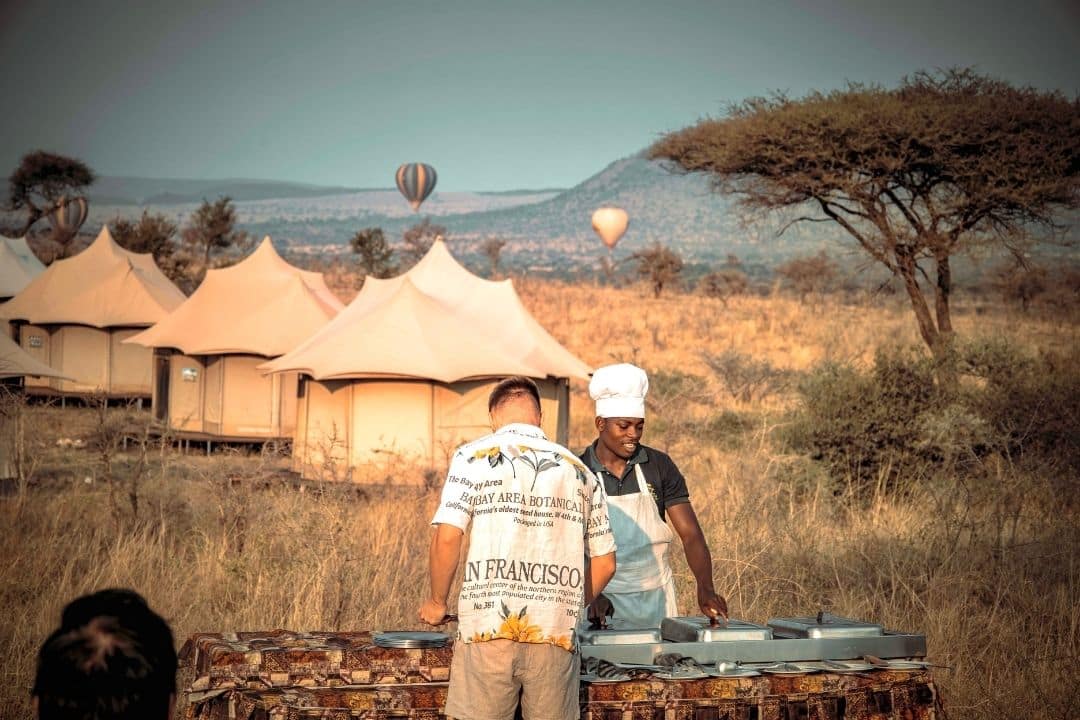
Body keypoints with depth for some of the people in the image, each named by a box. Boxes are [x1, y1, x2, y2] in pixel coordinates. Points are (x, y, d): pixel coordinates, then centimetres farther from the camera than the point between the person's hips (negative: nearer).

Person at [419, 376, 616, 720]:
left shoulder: (473, 456, 3)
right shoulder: (580, 471, 14)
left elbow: (447, 537, -8)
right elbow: (604, 563, 15)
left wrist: (437, 602, 6)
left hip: (488, 627, -3)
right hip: (556, 634, 3)